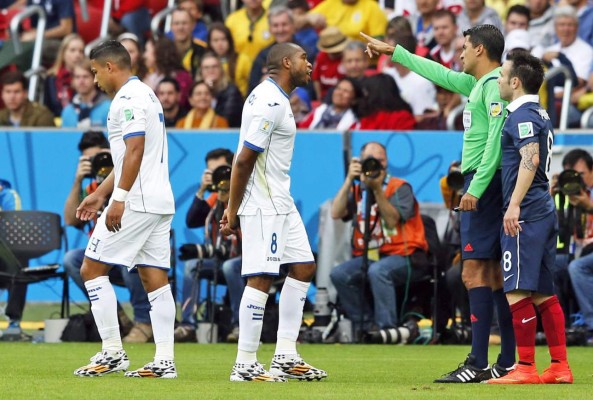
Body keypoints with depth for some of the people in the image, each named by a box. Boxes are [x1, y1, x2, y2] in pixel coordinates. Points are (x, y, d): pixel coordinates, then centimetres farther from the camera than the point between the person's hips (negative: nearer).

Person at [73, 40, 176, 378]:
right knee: (155, 277, 6)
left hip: (136, 202, -10)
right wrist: (100, 194, 27)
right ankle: (165, 360, 2)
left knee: (93, 269, -4)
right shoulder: (146, 95, 21)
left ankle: (113, 352, -6)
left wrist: (119, 198, -22)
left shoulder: (128, 99, -10)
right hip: (160, 202, 10)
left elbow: (135, 150, -20)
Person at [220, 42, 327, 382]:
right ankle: (245, 365, -5)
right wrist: (233, 210, -16)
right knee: (261, 278, -9)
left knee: (303, 268, 11)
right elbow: (244, 160, -20)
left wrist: (234, 207, 11)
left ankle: (286, 356, 14)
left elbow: (243, 159, 14)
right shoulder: (271, 103, -18)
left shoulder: (272, 96, 14)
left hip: (281, 201, 11)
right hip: (262, 204, -11)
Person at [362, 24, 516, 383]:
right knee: (494, 273, 10)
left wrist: (476, 187, -23)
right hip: (481, 183, 10)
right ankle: (509, 362, 11)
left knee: (474, 270, -12)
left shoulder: (494, 85, -11)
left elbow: (497, 139, -20)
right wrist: (393, 52, 41)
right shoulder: (478, 84, 18)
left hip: (485, 182, -10)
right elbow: (441, 75, 33)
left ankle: (478, 364, -15)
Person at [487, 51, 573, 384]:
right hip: (545, 212, 10)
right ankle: (560, 366, 10)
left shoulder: (522, 116, -11)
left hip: (525, 215, -10)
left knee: (518, 292, -9)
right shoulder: (540, 114, 20)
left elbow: (530, 159, -23)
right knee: (543, 294, 11)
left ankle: (526, 368, -10)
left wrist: (514, 205, -27)